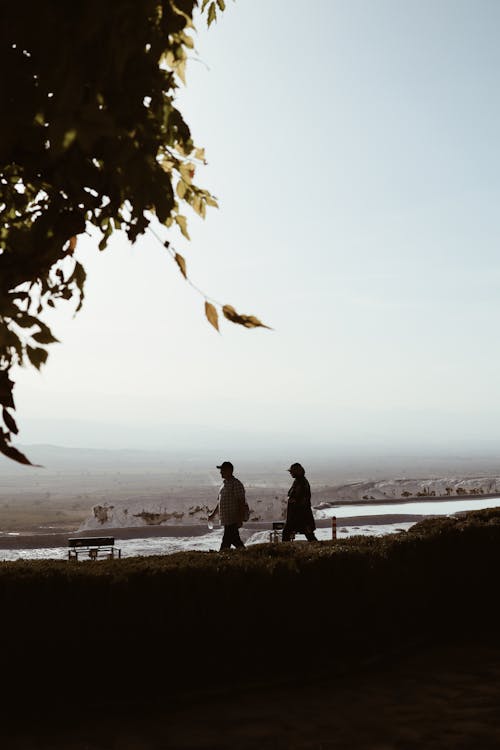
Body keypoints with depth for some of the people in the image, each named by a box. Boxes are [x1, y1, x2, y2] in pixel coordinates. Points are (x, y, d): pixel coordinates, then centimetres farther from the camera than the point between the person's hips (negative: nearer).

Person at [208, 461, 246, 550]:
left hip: (233, 520, -9)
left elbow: (241, 502, -17)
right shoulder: (224, 484, 16)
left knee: (226, 542, -8)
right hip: (226, 519, 9)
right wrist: (213, 514, 21)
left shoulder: (236, 484, -13)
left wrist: (240, 519, -21)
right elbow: (220, 502, 25)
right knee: (235, 540, 14)